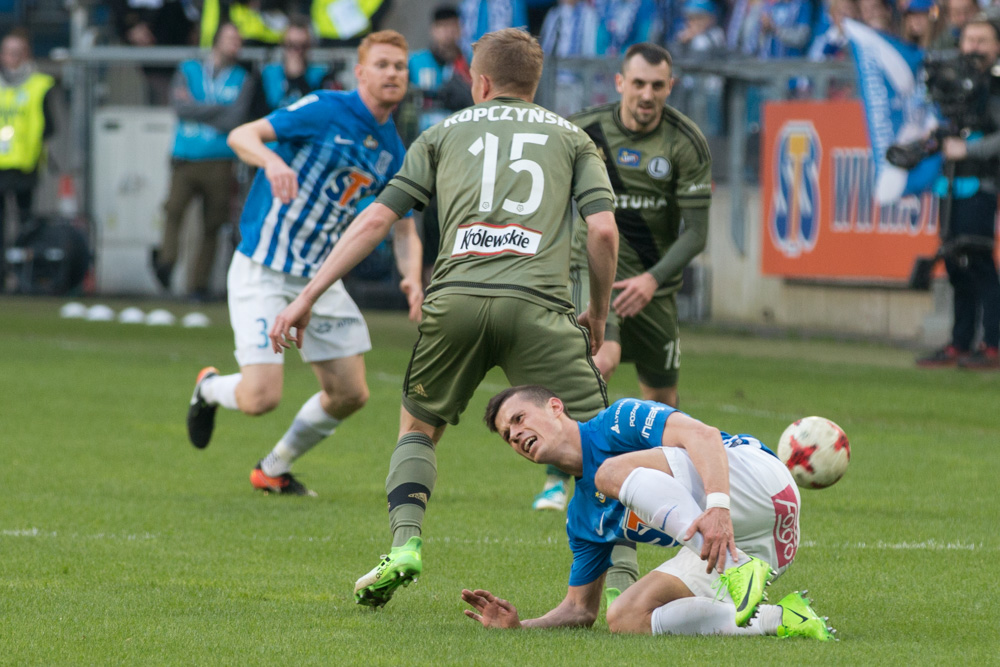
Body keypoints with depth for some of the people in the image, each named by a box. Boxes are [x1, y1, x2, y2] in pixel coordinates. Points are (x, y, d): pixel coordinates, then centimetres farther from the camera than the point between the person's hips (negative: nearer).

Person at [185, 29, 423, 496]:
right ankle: (210, 389, 21)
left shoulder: (393, 153, 5)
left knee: (350, 394, 4)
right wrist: (272, 161, -42)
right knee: (262, 397, -16)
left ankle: (274, 470, 27)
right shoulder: (324, 111, -14)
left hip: (319, 277, 7)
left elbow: (404, 229, 12)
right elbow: (241, 136, -20)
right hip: (262, 272, -7)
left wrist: (412, 278, -9)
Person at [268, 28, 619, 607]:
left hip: (456, 297, 1)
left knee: (419, 425, 24)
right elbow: (603, 229, 8)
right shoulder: (572, 137, 22)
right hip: (538, 300, -1)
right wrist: (599, 316, 21)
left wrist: (308, 297, 18)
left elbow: (377, 219, 17)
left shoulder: (445, 134, 24)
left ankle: (404, 546, 3)